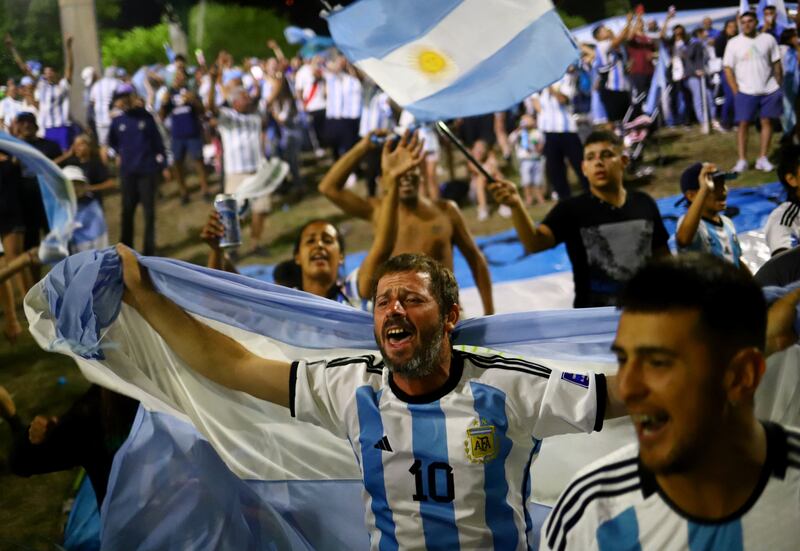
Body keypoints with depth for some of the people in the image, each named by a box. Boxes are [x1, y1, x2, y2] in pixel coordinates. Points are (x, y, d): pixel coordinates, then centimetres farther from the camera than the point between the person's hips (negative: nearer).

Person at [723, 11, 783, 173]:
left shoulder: (768, 39, 1)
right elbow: (728, 69, -1)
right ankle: (742, 160, 2)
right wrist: (736, 92, -7)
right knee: (743, 124, -3)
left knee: (767, 122, 3)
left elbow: (777, 64, 7)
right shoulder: (733, 43, -2)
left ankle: (762, 159, 9)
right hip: (745, 92, -2)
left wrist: (779, 86, 3)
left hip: (769, 90, 2)